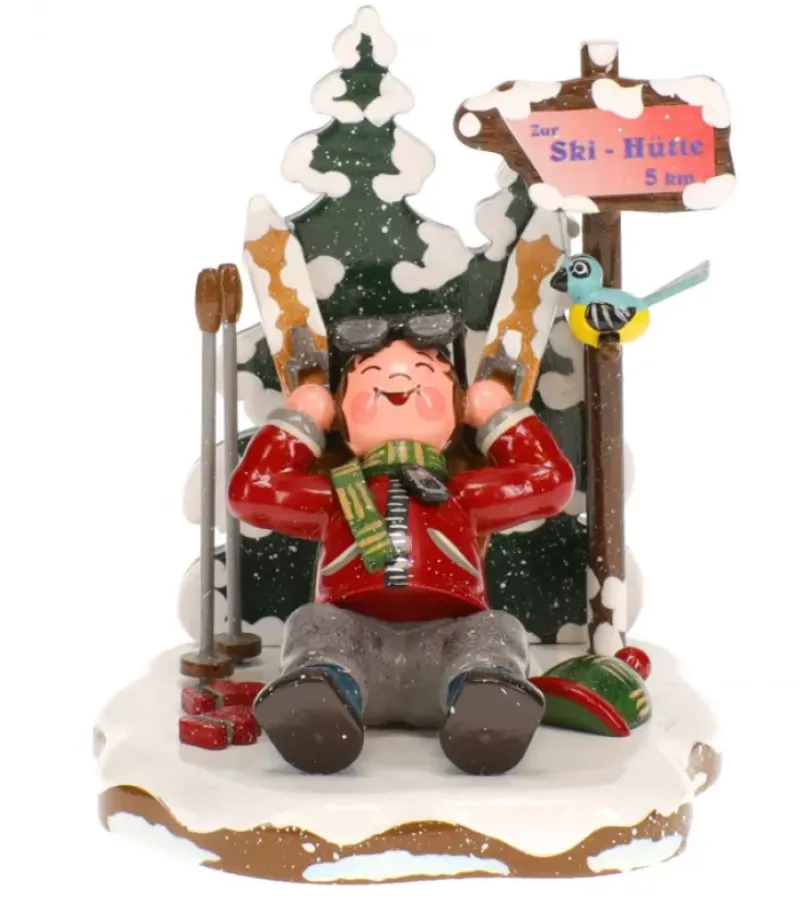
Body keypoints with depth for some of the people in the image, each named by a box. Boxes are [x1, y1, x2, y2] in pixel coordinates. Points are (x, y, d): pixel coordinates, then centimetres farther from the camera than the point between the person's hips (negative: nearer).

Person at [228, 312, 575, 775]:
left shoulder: (465, 498, 36)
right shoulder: (336, 499, 35)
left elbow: (553, 477, 33)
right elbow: (249, 489, 29)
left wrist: (497, 407, 43)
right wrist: (304, 414, 40)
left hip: (445, 639, 0)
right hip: (356, 637, 0)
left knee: (496, 628, -31)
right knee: (316, 622, -32)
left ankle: (487, 698, -64)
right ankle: (321, 696, -64)